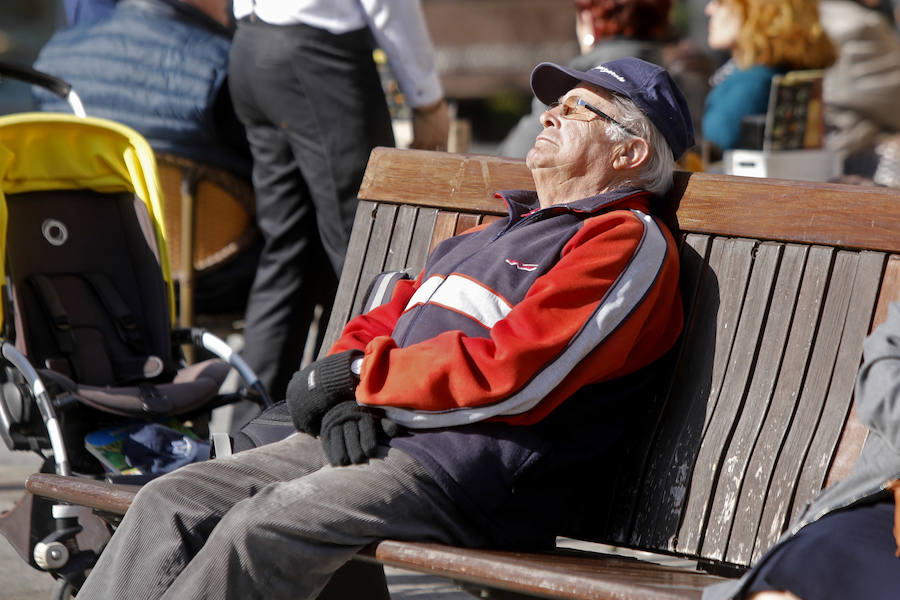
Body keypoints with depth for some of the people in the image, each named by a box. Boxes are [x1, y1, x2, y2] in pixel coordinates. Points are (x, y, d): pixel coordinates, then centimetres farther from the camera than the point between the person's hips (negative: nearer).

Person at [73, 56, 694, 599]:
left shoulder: (630, 242, -2)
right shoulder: (487, 231, 28)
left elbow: (513, 375, -15)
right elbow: (381, 325, 22)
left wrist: (357, 375, -7)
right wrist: (345, 398, -2)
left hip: (474, 470, -9)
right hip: (370, 439, 9)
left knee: (263, 527, -28)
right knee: (172, 501, -6)